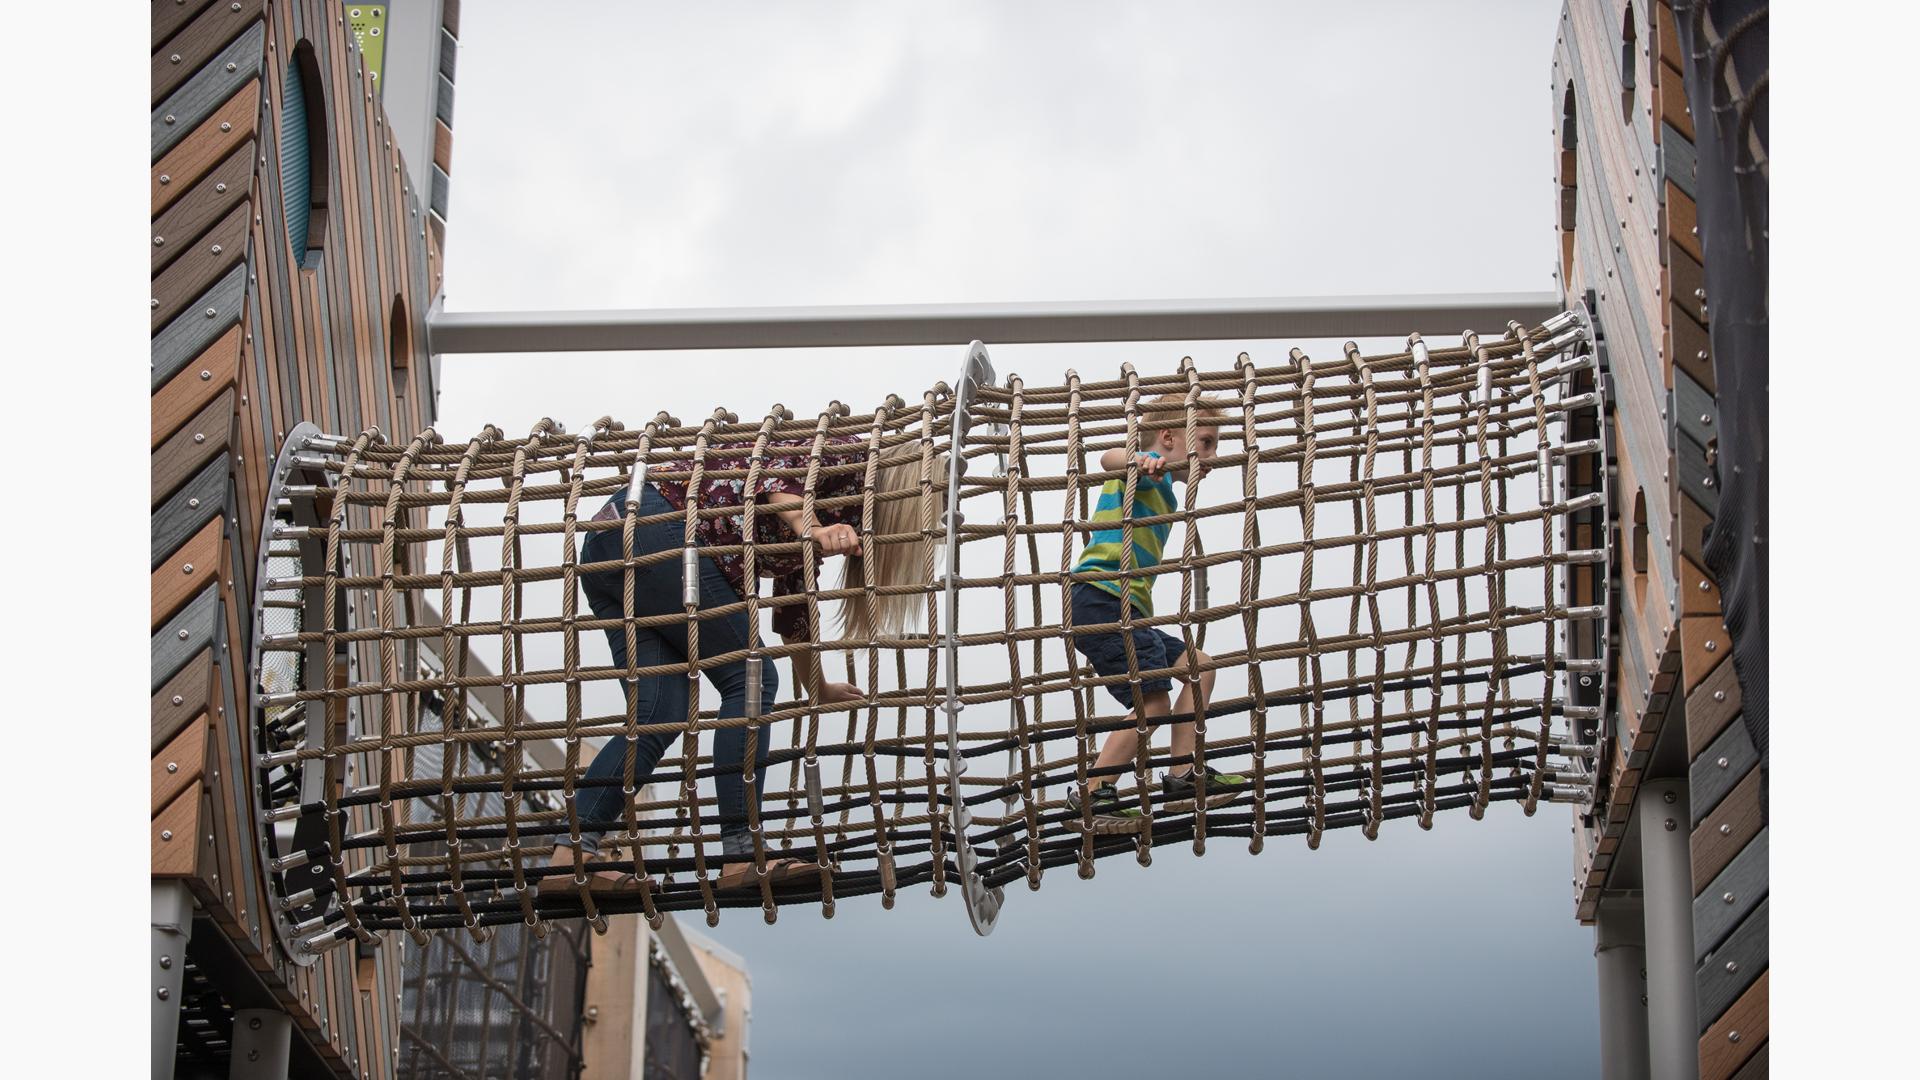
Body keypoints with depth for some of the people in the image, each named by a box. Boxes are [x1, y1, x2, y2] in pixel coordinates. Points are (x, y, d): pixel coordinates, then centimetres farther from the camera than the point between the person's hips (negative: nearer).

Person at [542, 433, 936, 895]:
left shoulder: (826, 522, 29)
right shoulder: (851, 458, 4)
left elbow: (792, 612, 39)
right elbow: (773, 466, -16)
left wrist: (819, 689, 51)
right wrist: (810, 528, -31)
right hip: (658, 524, -10)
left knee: (660, 713, 2)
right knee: (750, 677, -6)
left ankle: (571, 854, -8)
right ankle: (741, 856, -10)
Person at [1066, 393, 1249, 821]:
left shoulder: (1161, 487, 27)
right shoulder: (1151, 472, -4)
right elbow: (1109, 459, -28)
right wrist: (1139, 460, -49)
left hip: (1126, 609, 11)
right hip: (1101, 600, -11)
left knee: (1199, 666, 15)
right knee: (1153, 701, -13)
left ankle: (1183, 774, 14)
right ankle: (1092, 792, -8)